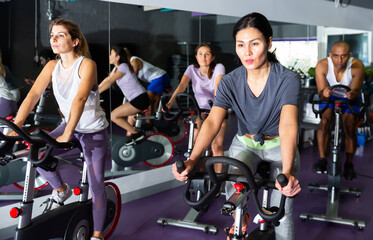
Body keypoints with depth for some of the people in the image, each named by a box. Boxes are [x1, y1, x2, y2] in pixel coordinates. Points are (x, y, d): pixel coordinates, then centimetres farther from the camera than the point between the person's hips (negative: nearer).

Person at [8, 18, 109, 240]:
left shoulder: (87, 65, -23)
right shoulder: (52, 66, -7)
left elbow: (80, 99, -37)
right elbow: (33, 95, -18)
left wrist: (66, 135, -48)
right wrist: (16, 126, -32)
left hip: (94, 131, -5)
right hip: (71, 126, 5)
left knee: (96, 185, 0)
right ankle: (61, 190, 11)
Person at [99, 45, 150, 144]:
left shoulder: (123, 67, -15)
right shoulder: (117, 67, 13)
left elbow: (110, 82, -19)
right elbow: (107, 79, 21)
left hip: (140, 100, -10)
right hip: (136, 99, 10)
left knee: (113, 116, -10)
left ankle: (136, 133, -6)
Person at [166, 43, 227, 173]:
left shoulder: (218, 67, -17)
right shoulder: (192, 69, -9)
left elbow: (218, 87, -33)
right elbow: (181, 86, -24)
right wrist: (170, 103, -41)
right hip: (201, 108, 3)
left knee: (216, 145, -13)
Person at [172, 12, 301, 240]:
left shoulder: (288, 79, -22)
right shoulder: (230, 82, -13)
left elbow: (288, 125, -35)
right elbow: (212, 122, -25)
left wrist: (287, 172, -51)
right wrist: (191, 160, -42)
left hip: (279, 146, -1)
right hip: (245, 144, 2)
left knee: (282, 211, -11)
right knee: (233, 184, -27)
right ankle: (240, 221, 2)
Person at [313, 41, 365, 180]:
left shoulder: (357, 66, -32)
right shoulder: (322, 65, -31)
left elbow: (356, 91, -31)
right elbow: (321, 94, -29)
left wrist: (353, 94, -55)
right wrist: (324, 93, -53)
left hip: (349, 99, 0)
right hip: (329, 96, 1)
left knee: (350, 129, -12)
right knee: (324, 121, -20)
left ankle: (349, 164, 5)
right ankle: (322, 159, -11)